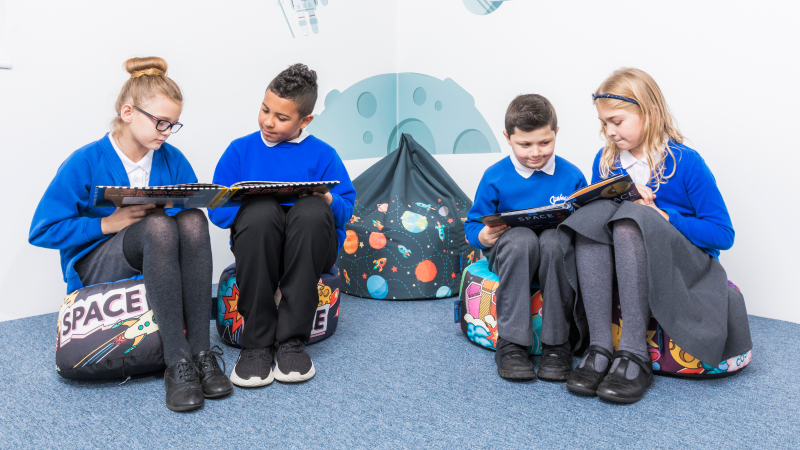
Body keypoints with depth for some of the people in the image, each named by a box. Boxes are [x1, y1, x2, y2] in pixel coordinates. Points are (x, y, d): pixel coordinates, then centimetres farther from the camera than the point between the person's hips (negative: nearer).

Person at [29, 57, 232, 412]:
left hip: (156, 262, 4)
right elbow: (42, 231, -9)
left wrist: (178, 210, -16)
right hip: (95, 269, -3)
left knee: (192, 220, -29)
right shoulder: (85, 163, -7)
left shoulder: (172, 160, 4)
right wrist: (107, 223, -19)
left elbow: (194, 223, 7)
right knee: (157, 225, -34)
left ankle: (201, 352, -33)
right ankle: (176, 362, -38)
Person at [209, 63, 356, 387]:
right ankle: (256, 343, -25)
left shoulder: (322, 155, 12)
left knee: (312, 210, -35)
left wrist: (328, 202, -18)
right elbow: (217, 210, 6)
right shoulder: (240, 150, 14)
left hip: (310, 247, 0)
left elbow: (346, 208, 4)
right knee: (260, 210, -34)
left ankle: (292, 340, -26)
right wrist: (247, 203, -14)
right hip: (256, 243, 1)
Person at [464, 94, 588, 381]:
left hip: (556, 252, 1)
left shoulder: (571, 175, 3)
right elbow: (473, 225, 5)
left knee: (554, 239, -36)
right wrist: (484, 236, -18)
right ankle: (511, 343, -28)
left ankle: (557, 344, -24)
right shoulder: (495, 177, 0)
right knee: (521, 238, -37)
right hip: (510, 254, 0)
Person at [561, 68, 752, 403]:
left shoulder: (686, 162, -5)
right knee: (594, 213, -25)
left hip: (685, 266, -4)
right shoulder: (605, 161, 8)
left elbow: (723, 234, -8)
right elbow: (596, 213, 13)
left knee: (632, 219, -32)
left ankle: (634, 354, -34)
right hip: (617, 266, 4)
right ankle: (600, 348, -33)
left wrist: (660, 216, -17)